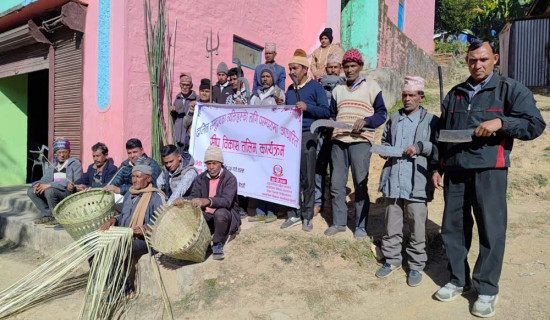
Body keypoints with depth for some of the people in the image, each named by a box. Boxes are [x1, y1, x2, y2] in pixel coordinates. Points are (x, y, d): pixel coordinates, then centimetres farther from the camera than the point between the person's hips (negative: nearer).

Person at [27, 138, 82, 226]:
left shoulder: (75, 164, -6)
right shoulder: (52, 166, 18)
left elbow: (73, 183, -20)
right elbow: (44, 180, 19)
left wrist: (50, 185, -23)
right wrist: (38, 184, -7)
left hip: (70, 194, -7)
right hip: (54, 192, 8)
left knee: (49, 191, -31)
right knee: (31, 191, -4)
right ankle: (48, 215, -1)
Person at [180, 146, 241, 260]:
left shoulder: (229, 178, -14)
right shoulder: (201, 178, 5)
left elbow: (226, 201, -30)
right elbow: (194, 197, -4)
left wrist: (206, 201, -48)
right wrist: (183, 200, -29)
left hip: (227, 216, -4)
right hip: (206, 216, 4)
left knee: (220, 213, -38)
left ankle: (218, 244, -11)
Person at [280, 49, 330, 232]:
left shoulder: (315, 87, 1)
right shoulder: (290, 89, 18)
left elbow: (326, 112, -7)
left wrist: (307, 107, -18)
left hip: (307, 136, -5)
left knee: (307, 178, -1)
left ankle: (307, 217, 12)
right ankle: (294, 215, 19)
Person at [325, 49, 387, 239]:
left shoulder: (371, 87, 7)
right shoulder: (338, 90, 20)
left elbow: (382, 113, 4)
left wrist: (366, 120, -13)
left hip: (360, 141, -4)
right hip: (338, 141, 4)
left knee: (360, 185, 0)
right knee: (336, 184, 5)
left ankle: (361, 226, 11)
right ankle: (338, 222, 18)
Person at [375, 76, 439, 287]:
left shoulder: (431, 120, -1)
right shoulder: (394, 119, 15)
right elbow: (385, 141, 25)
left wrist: (421, 146, -17)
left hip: (417, 184, -4)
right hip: (392, 181, 4)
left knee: (417, 228, 6)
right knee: (392, 224, 13)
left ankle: (416, 265, 21)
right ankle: (392, 259, 28)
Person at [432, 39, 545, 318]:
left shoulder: (510, 89, 5)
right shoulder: (455, 94, 18)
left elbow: (535, 125, -2)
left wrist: (500, 122, -18)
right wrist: (437, 168, 15)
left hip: (489, 171, -4)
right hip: (454, 172, 4)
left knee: (491, 230, 0)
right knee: (453, 228, 7)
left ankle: (487, 290, 15)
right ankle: (458, 280, 23)